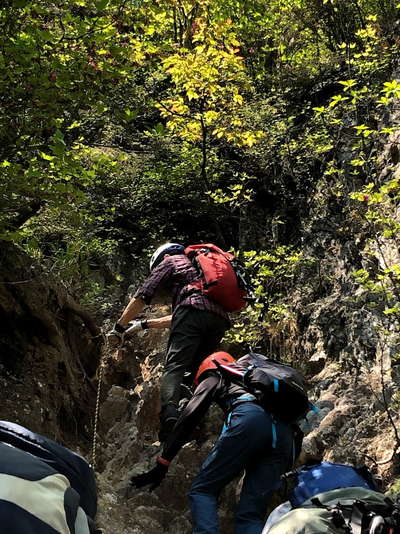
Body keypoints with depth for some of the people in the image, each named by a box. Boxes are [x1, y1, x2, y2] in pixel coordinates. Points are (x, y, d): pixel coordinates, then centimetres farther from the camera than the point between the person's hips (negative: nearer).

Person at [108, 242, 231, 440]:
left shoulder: (169, 261, 21)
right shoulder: (198, 267, 42)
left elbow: (141, 297, 10)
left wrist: (119, 327, 16)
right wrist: (144, 324, 43)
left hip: (194, 310, -7)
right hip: (219, 318, 7)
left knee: (174, 366, -15)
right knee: (196, 370, 14)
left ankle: (169, 418, -34)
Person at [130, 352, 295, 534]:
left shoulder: (214, 379, 26)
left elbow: (188, 419, 16)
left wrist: (162, 464, 14)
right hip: (285, 431, 5)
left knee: (202, 490, 1)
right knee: (251, 515, 5)